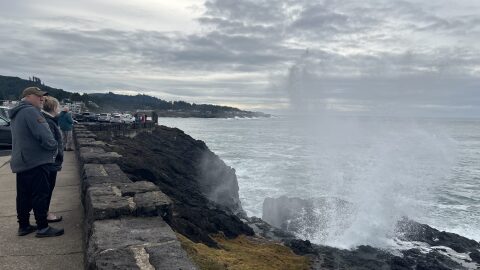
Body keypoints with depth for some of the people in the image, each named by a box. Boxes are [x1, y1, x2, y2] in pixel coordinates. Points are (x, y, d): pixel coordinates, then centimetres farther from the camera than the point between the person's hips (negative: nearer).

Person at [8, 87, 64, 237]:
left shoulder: (17, 114, 18)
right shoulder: (30, 111, -16)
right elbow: (44, 135, -23)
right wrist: (54, 148, -7)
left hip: (21, 162, 10)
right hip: (36, 162, -10)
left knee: (23, 195, 14)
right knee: (40, 195, -3)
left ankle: (23, 226, 23)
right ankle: (43, 228, 3)